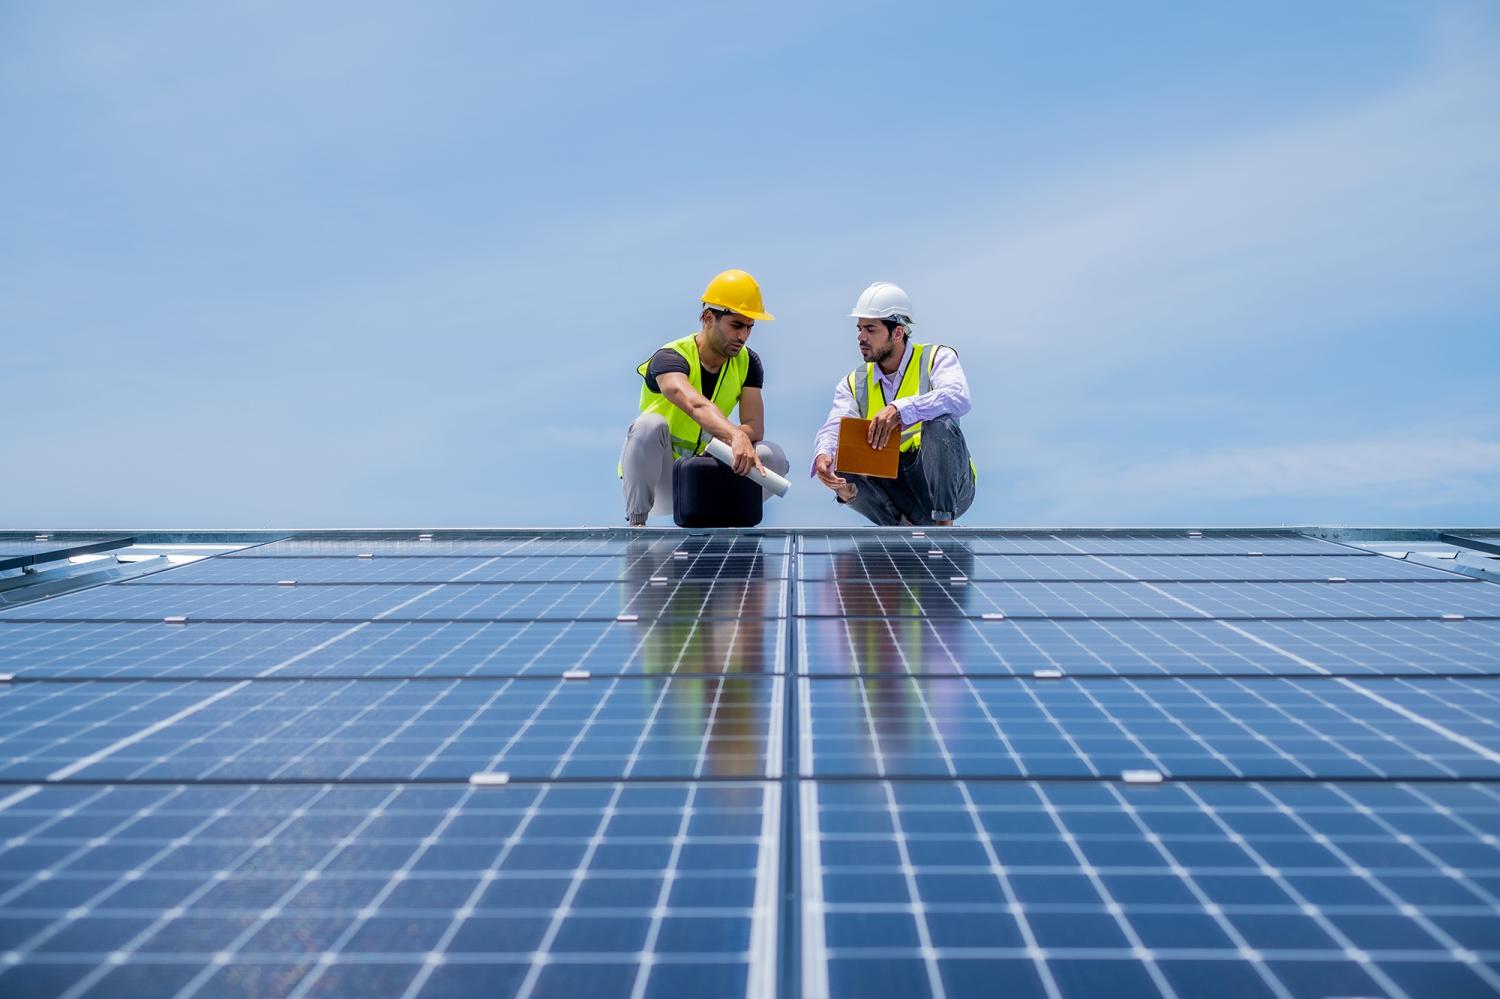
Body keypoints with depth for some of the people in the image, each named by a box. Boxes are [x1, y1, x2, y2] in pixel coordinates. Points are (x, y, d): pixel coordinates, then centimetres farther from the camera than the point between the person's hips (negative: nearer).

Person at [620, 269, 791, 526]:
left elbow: (755, 428, -11)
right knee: (651, 424, -35)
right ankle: (636, 523, -23)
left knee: (774, 457, -19)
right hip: (659, 473, -4)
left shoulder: (747, 363, -3)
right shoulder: (671, 358, -21)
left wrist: (717, 443, -32)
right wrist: (735, 436, -61)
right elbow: (695, 405, -43)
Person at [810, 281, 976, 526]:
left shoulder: (936, 358, -2)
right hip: (895, 490, 3)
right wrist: (823, 455, -30)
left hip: (948, 487, -3)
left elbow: (959, 398, -23)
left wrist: (899, 410, -38)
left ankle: (944, 525, -25)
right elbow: (834, 429, -5)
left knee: (940, 422, -30)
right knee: (839, 471, -21)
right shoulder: (853, 384, 10)